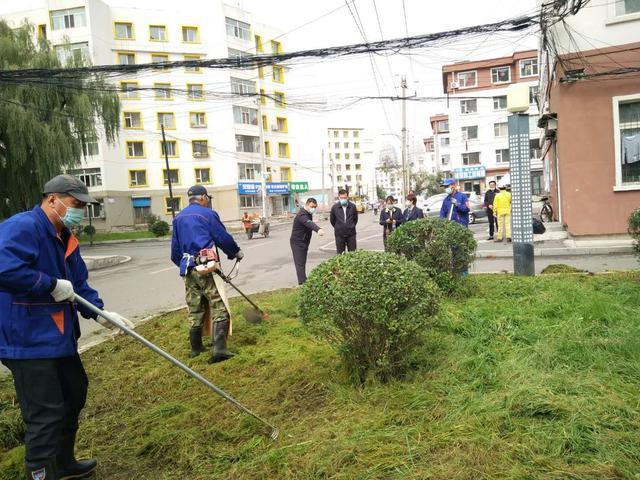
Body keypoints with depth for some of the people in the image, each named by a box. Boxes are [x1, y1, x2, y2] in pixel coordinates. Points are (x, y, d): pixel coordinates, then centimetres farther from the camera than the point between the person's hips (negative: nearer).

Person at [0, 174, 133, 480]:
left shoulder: (65, 239, 12)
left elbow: (79, 285, 12)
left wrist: (99, 312, -2)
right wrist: (53, 285, -24)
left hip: (59, 337, 11)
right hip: (29, 340, -11)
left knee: (74, 393, 23)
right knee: (45, 415, -4)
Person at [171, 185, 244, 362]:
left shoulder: (178, 218, 15)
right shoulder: (208, 214, -3)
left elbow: (175, 249, 19)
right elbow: (223, 238, -3)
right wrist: (236, 252, 14)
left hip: (188, 268, 7)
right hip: (207, 268, -6)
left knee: (194, 309, 16)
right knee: (219, 307, -5)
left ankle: (196, 348, 25)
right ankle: (219, 348, -14)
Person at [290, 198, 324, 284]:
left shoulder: (308, 213, 8)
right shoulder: (302, 215, -26)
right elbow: (309, 224, -46)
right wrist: (318, 229, -64)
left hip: (304, 242, 10)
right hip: (297, 242, -10)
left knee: (303, 262, 16)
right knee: (300, 263, -11)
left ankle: (303, 279, 25)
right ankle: (302, 282, -13)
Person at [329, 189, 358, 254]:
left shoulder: (353, 206, -2)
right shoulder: (334, 207, -2)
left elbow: (355, 218, 13)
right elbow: (332, 220, 11)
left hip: (351, 234, 0)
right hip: (339, 234, 0)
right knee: (340, 254, 5)